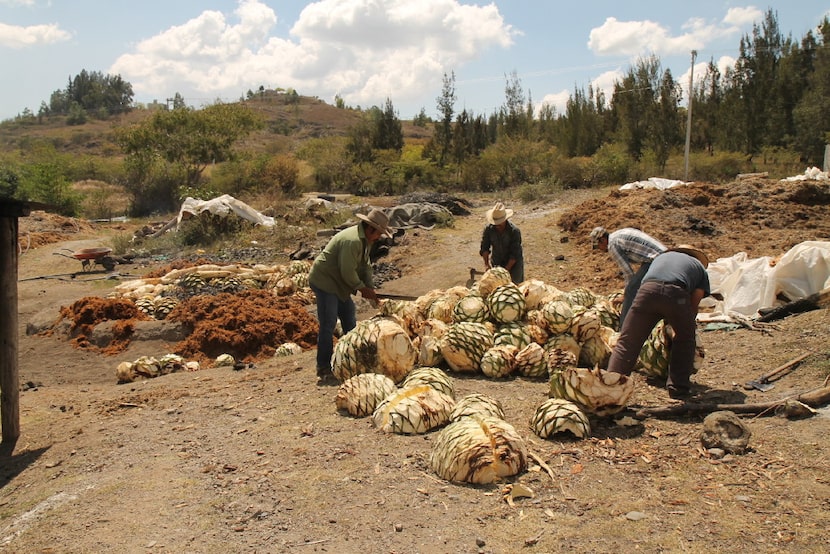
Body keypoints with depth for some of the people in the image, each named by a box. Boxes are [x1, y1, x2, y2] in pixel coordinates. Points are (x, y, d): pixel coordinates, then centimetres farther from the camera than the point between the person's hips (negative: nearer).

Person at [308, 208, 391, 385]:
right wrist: (362, 288, -13)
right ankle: (324, 370, -2)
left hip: (339, 284, 11)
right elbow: (347, 271, -26)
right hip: (324, 281, -11)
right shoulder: (352, 240, -27)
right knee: (328, 325, -9)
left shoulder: (365, 239, 7)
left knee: (350, 321, 16)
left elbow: (365, 265, 11)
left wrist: (370, 288, 0)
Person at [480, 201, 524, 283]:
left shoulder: (514, 231, -25)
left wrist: (506, 269, -27)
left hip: (513, 261, -3)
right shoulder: (488, 228, -15)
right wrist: (487, 264, -25)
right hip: (496, 260, 3)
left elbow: (515, 254, -24)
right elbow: (484, 247, -13)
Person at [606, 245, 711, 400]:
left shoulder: (661, 256, 43)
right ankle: (679, 387, 25)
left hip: (647, 289, 1)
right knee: (684, 340, 25)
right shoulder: (700, 267, 35)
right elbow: (694, 305, 25)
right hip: (676, 293, -1)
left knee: (627, 342, 4)